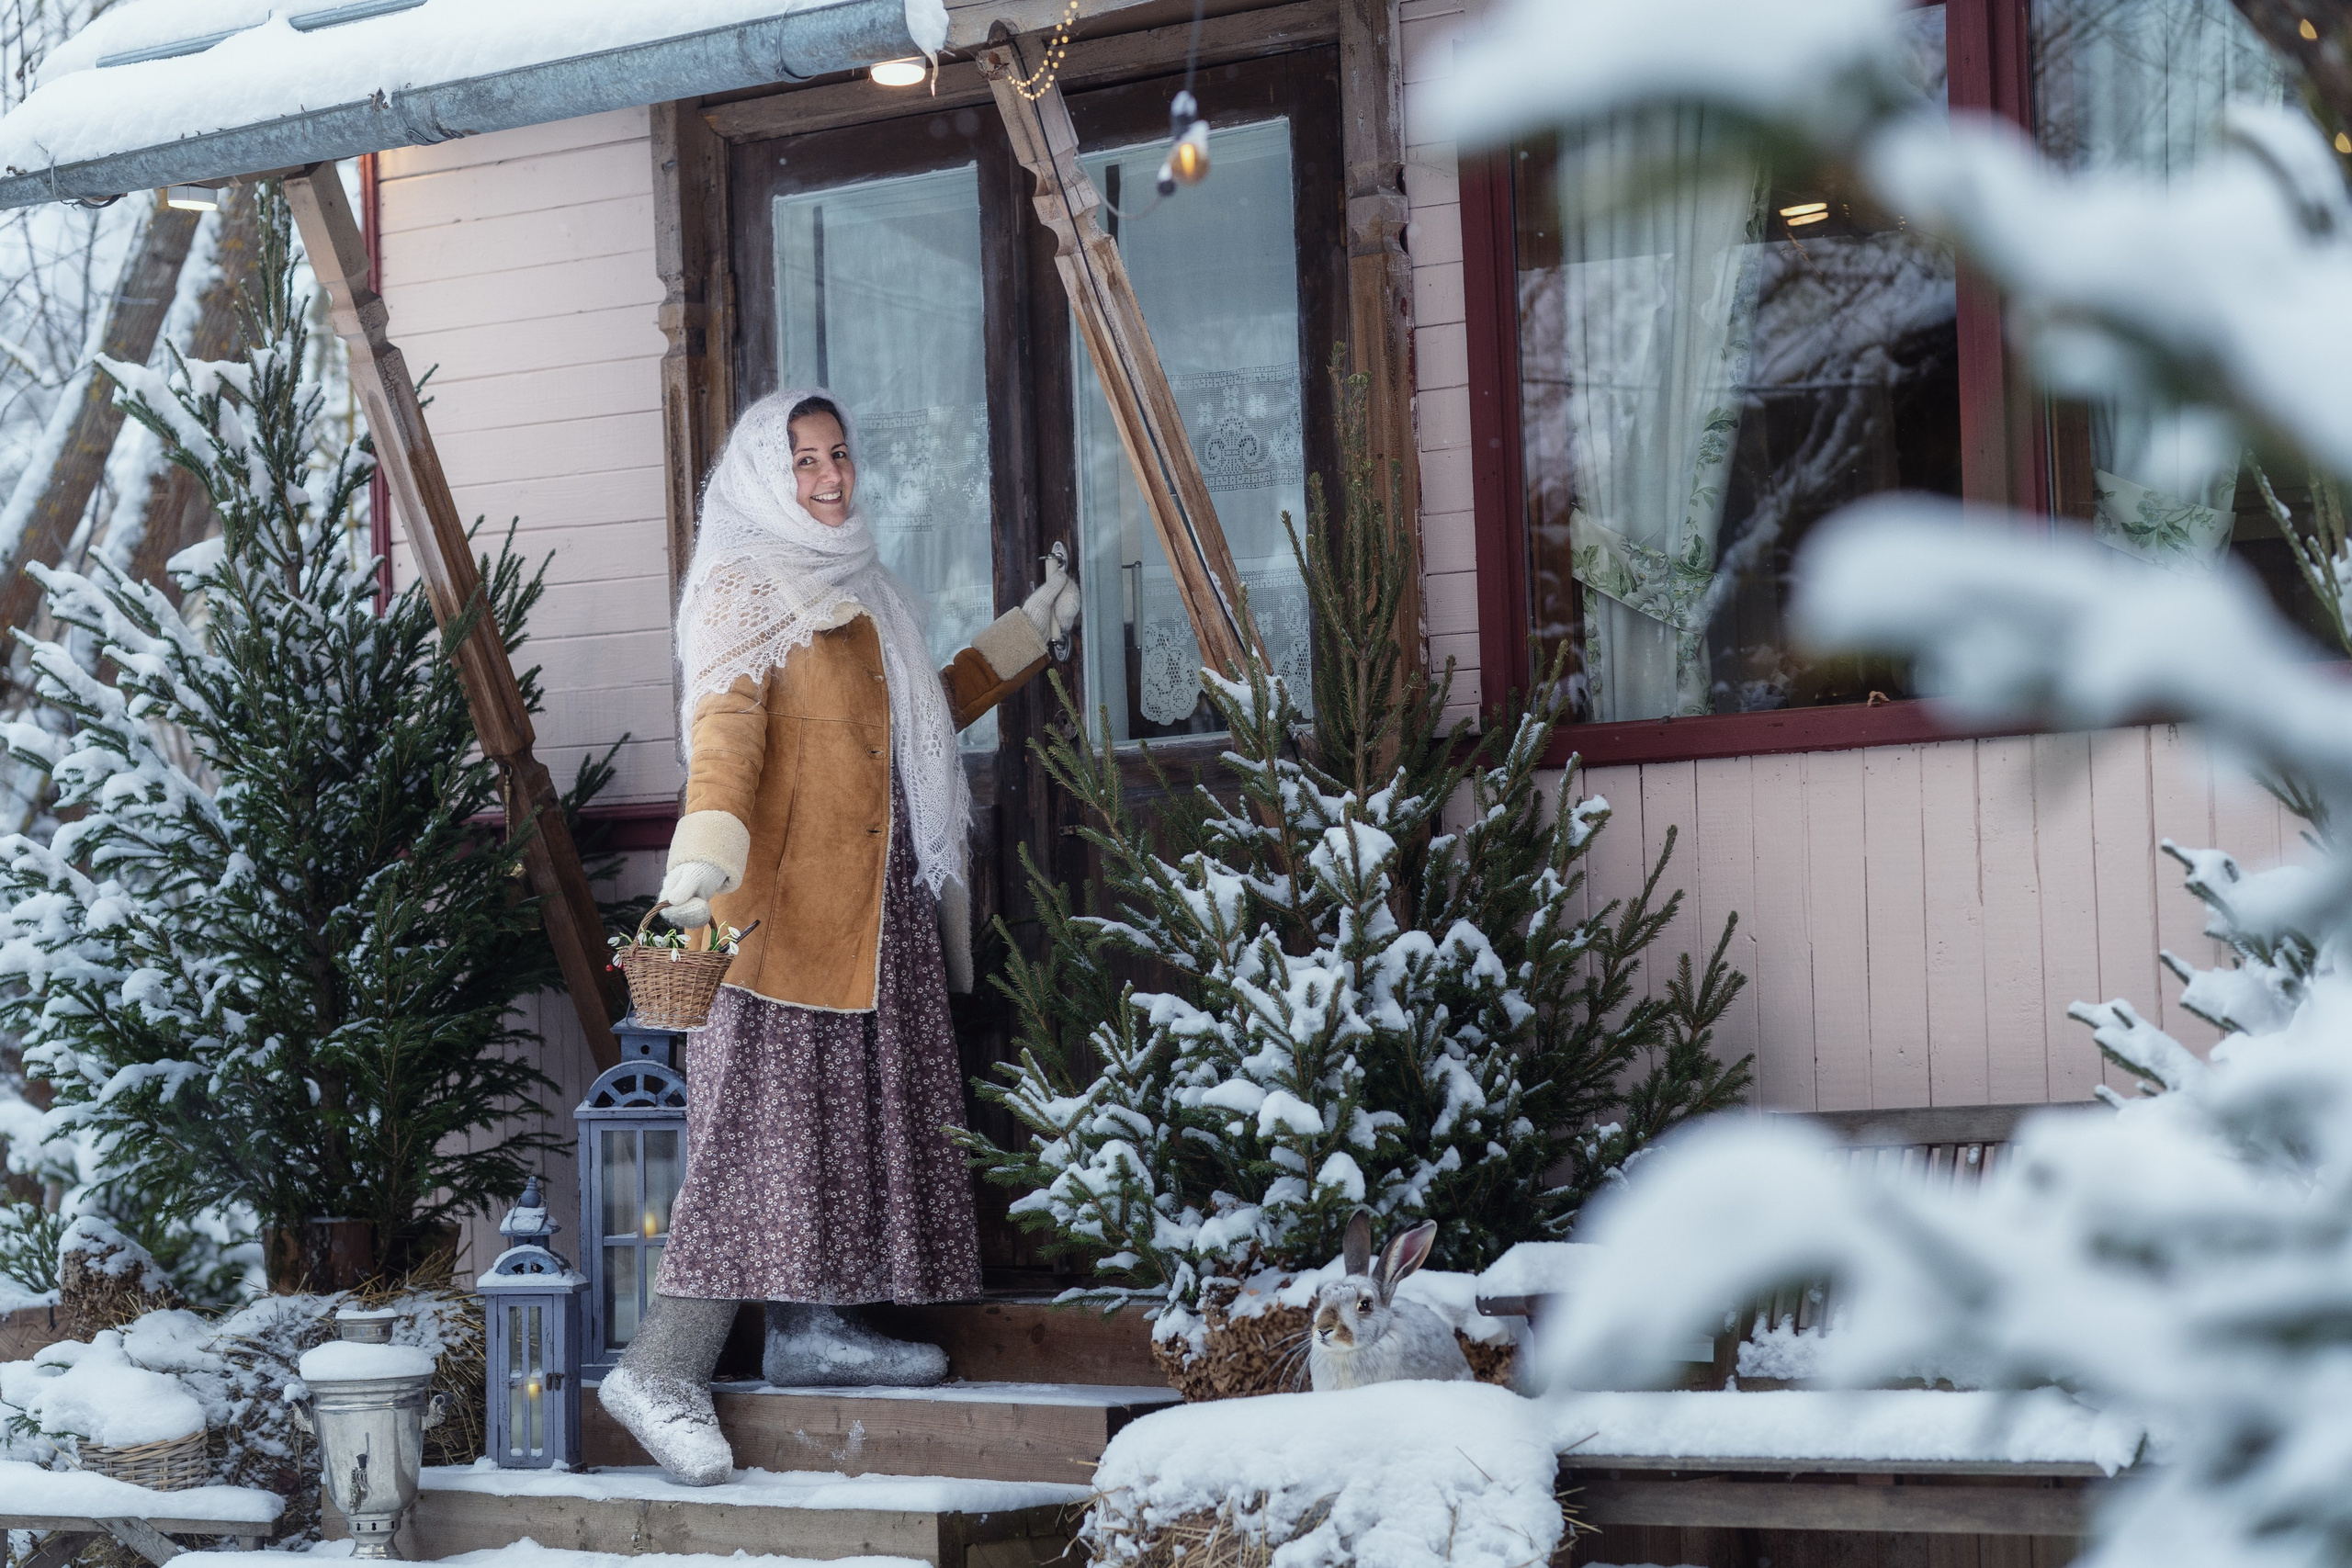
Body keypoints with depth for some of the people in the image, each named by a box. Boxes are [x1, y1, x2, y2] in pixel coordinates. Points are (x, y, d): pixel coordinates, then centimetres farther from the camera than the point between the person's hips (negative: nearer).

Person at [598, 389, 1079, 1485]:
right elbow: (723, 727, -19)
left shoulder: (853, 591, 23)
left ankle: (809, 1332, 9)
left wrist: (1029, 633, 40)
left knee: (850, 1119, 5)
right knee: (762, 1123, -13)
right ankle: (662, 1368, -15)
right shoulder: (746, 589, -4)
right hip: (785, 905, -9)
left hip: (875, 909, 9)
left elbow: (921, 718, 35)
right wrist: (706, 848, -34)